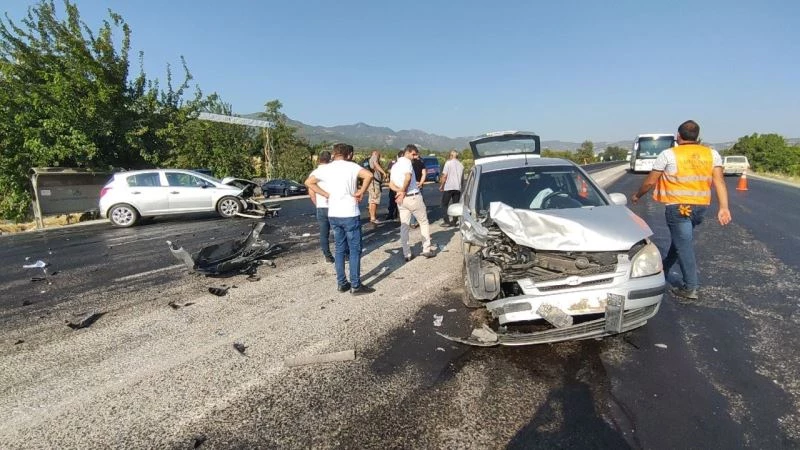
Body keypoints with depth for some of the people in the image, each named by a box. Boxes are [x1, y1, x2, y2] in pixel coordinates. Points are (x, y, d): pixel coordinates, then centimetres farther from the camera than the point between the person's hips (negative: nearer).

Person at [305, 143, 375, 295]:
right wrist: (361, 192, -11)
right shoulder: (351, 166, -7)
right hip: (350, 214, -5)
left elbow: (308, 182, 4)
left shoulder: (325, 168, 5)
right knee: (355, 250, 3)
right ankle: (356, 285, 6)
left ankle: (341, 283, 19)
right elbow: (369, 175, -23)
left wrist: (327, 194, 4)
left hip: (333, 215, 5)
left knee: (339, 249, 14)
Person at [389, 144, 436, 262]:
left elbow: (391, 185, 12)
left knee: (404, 226, 8)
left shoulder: (394, 166, 18)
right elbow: (408, 177, -25)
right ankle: (427, 249, 11)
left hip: (401, 200, 7)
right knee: (423, 222, 8)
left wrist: (400, 191, -6)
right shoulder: (406, 161, -8)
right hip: (413, 197, -7)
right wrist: (403, 192, -12)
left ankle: (406, 254, 7)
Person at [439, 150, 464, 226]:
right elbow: (462, 177, 18)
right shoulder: (461, 165, 12)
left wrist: (441, 185, -1)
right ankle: (454, 221, 11)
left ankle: (446, 221, -4)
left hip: (448, 187, -5)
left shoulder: (448, 163, -5)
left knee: (444, 204, 3)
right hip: (458, 188, 5)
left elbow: (444, 176, -10)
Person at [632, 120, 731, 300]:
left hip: (678, 206, -5)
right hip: (701, 207, 6)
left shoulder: (668, 154, -7)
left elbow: (650, 182, -4)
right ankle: (664, 268, 42)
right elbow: (719, 181, -4)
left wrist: (637, 195, 12)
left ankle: (690, 288, 1)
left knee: (684, 245, -1)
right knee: (681, 238, 23)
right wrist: (724, 208, -9)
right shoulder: (712, 154, 6)